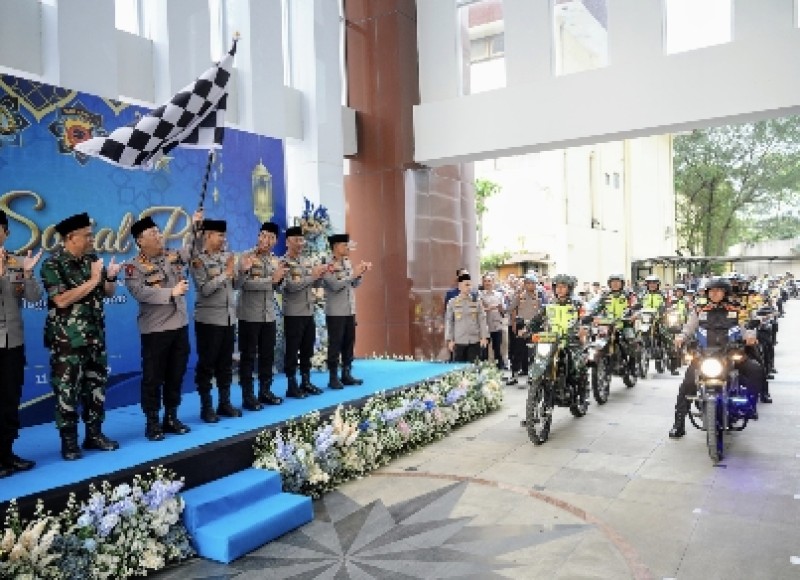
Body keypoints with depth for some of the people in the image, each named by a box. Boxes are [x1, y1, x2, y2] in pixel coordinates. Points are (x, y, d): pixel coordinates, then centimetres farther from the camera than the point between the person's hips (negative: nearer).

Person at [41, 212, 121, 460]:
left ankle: (94, 434, 22)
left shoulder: (92, 259, 7)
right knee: (67, 389, 1)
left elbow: (109, 292, 12)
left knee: (96, 385, 11)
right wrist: (92, 280, -19)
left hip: (95, 336, 6)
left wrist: (111, 277, -9)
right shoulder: (52, 264, -10)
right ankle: (69, 440, 12)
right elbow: (61, 300, -20)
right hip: (67, 339, -6)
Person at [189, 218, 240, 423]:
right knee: (206, 363, 2)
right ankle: (206, 407, 11)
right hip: (208, 319, -5)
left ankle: (225, 403, 21)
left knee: (226, 362, 11)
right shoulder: (198, 260, -6)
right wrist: (226, 273, -12)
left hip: (229, 318, 5)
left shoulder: (227, 256, 9)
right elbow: (204, 289, -15)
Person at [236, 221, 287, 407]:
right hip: (249, 315, -6)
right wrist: (271, 280, -27)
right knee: (248, 356, 1)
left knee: (268, 355, 11)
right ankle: (248, 396, 8)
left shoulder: (276, 260, 10)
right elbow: (243, 283, -19)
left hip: (269, 316, 6)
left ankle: (265, 391, 22)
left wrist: (279, 280, -9)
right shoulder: (247, 256, -8)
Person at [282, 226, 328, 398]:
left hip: (309, 313, 7)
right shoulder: (283, 262, -8)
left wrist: (320, 275, -6)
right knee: (292, 351, 1)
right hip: (293, 314, -7)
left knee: (307, 350, 13)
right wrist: (312, 276, -17)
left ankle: (306, 382, 23)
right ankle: (292, 386, 9)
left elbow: (317, 285, 14)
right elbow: (290, 286, -19)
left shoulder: (307, 261, 12)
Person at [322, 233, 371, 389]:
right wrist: (353, 274, -18)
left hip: (350, 311, 7)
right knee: (335, 344, -1)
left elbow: (355, 284, 14)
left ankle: (347, 374, 18)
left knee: (349, 343, 10)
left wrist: (361, 273, -4)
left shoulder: (348, 263, 11)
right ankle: (333, 378, 5)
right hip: (335, 313, -7)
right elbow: (335, 285, -20)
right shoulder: (328, 266, -10)